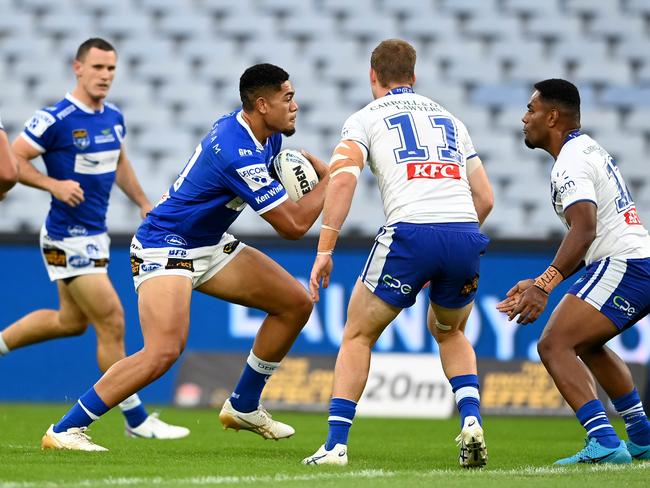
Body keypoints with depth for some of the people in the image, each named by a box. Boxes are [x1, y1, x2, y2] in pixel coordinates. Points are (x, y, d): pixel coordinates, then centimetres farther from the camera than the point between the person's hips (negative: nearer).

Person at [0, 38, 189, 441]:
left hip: (95, 235, 9)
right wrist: (54, 184, -27)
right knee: (112, 322, -8)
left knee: (71, 321, 20)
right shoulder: (55, 119, -17)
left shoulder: (114, 118, 6)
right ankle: (137, 419, -1)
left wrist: (145, 204, 16)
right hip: (69, 239, -9)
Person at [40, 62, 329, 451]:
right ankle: (64, 430, -19)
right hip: (165, 248, -10)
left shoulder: (264, 134, 1)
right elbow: (293, 225, -25)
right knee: (165, 350, -28)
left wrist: (319, 167, 6)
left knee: (296, 303, 6)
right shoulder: (239, 153, -28)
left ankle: (244, 406, 19)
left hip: (211, 245, 10)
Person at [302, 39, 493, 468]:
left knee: (358, 335, 14)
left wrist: (325, 250, -6)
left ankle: (336, 444, 4)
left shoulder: (365, 118, 14)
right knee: (449, 332, 30)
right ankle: (471, 421, 8)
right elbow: (485, 198, 24)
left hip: (411, 232, -4)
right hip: (466, 235, 4)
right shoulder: (449, 119, 27)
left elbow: (343, 178, -5)